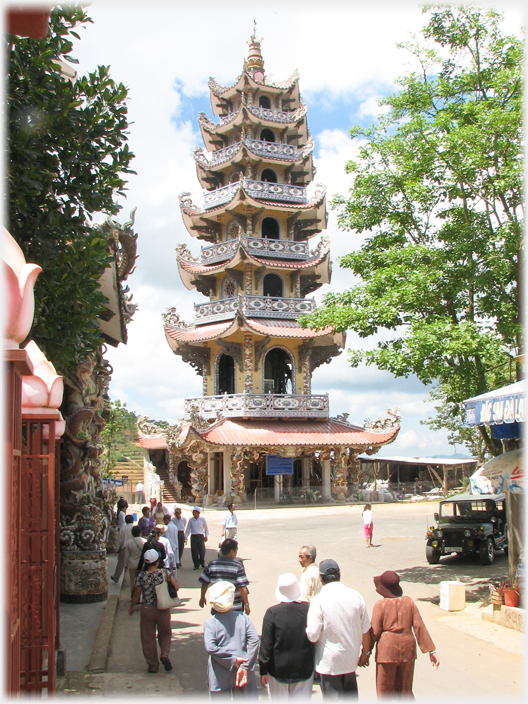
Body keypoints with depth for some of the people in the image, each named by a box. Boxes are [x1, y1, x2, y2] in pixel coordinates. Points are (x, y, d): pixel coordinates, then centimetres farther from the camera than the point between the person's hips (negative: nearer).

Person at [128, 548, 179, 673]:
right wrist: (170, 576, 13)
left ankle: (153, 665, 18)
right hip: (163, 609, 1)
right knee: (165, 634, 21)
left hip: (147, 610, -1)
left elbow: (136, 595, 0)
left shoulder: (141, 576, -10)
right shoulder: (164, 573, -10)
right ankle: (165, 654, -3)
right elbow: (176, 587, -4)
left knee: (148, 638, 13)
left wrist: (132, 607, 17)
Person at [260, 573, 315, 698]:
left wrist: (263, 671, -4)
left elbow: (266, 645, -11)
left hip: (278, 670, -2)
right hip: (304, 670, 2)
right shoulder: (308, 609, -12)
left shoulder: (272, 613, -16)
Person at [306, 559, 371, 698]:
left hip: (328, 663, -4)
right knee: (350, 696, 22)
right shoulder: (356, 596, -6)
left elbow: (313, 635, -18)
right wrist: (365, 652, 17)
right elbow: (365, 630, 1)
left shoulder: (318, 600, -19)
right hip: (351, 660, 4)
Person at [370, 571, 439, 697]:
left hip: (387, 650, -4)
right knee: (405, 691, 18)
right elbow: (419, 627, -1)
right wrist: (431, 651, 1)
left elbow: (375, 632, -10)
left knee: (385, 691, 8)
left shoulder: (380, 605, -10)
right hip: (407, 649, 4)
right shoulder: (409, 602, 0)